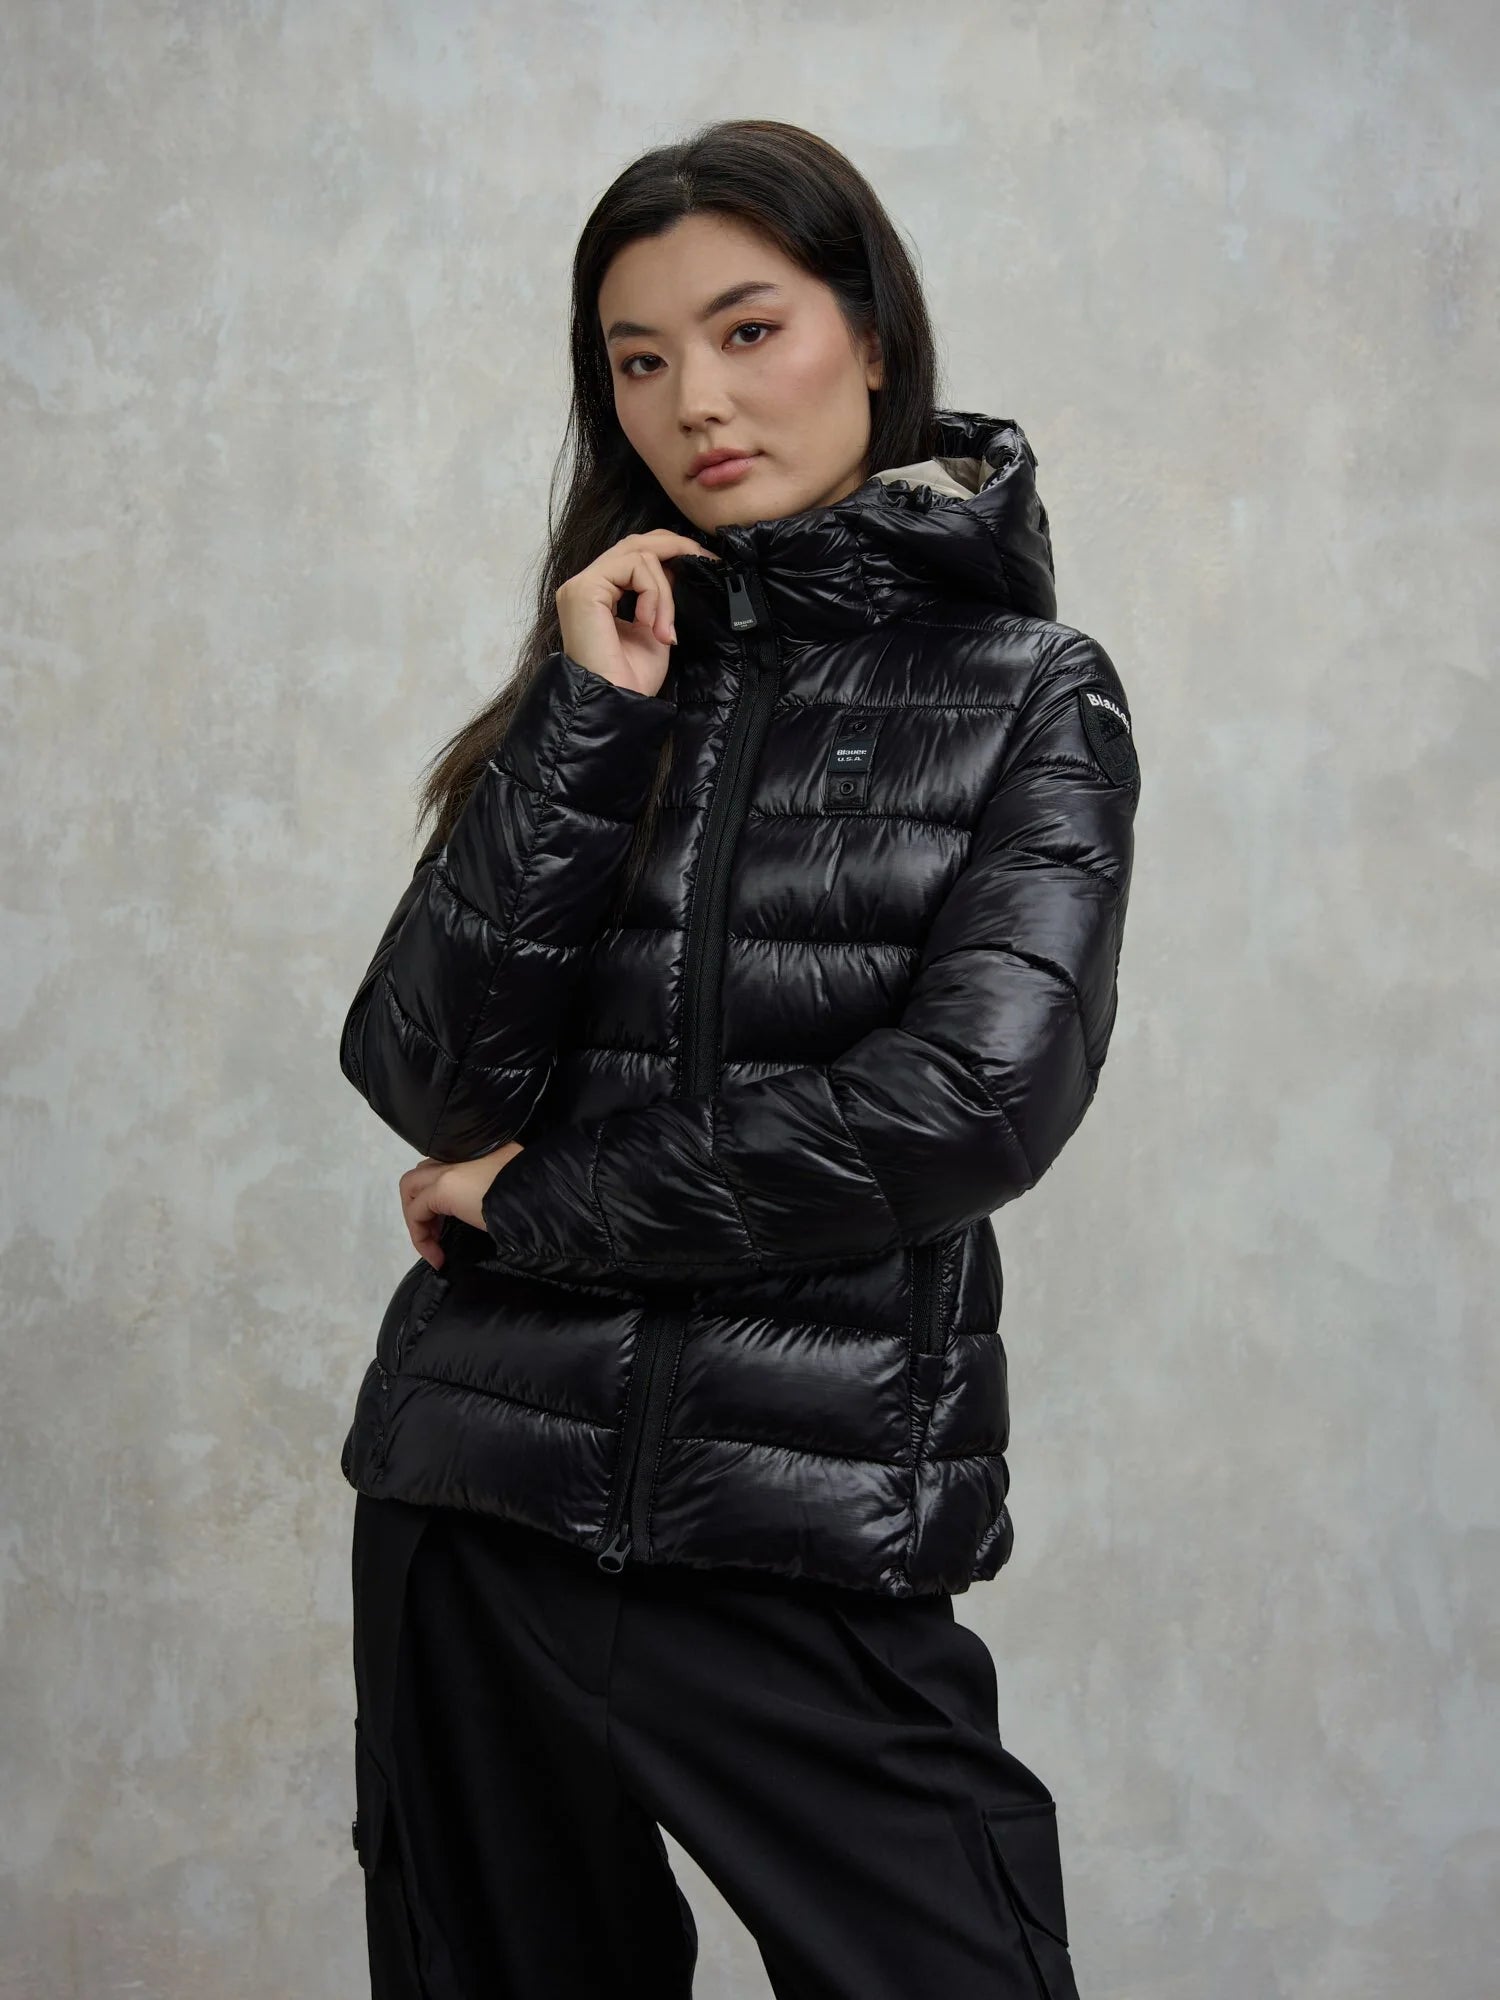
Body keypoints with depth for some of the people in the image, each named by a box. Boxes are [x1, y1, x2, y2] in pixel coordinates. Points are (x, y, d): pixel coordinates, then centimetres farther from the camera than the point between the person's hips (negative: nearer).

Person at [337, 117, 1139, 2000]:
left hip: (813, 1556, -3)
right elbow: (427, 1084, -3)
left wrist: (541, 1205, -8)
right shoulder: (605, 662, 8)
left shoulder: (1026, 696, -1)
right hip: (479, 1495, 4)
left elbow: (974, 1099, -15)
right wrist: (590, 725, -11)